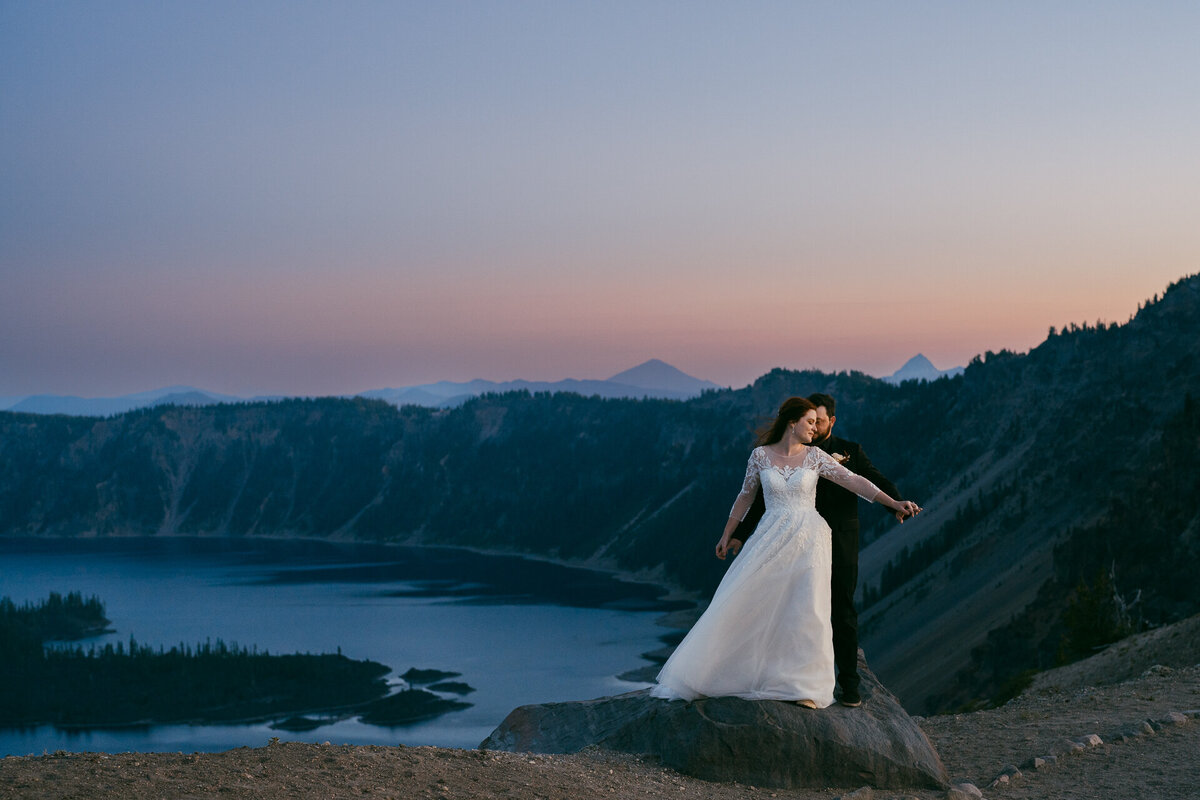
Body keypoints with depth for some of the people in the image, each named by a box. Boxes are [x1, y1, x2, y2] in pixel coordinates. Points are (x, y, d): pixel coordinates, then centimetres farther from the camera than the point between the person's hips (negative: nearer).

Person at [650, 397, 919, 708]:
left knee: (806, 610, -7)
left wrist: (893, 502, -11)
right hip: (770, 540, 0)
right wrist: (727, 535, 18)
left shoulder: (815, 456, 2)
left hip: (807, 541, 0)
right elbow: (745, 496, 13)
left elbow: (853, 481, -3)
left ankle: (803, 687, 0)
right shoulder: (761, 455, 2)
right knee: (747, 605, -1)